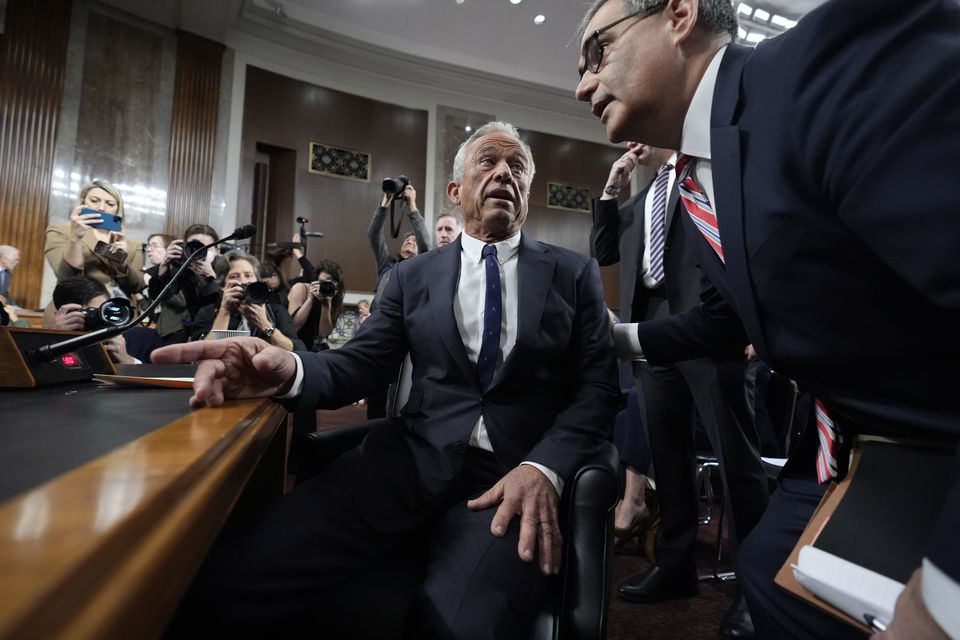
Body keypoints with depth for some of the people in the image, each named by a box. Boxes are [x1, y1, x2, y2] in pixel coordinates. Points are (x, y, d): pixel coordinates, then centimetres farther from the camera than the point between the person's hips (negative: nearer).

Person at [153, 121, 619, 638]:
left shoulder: (575, 274, 10)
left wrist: (543, 469, -14)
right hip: (413, 459, 2)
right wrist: (289, 371, -15)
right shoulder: (412, 276, 14)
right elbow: (360, 365, 8)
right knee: (233, 582, -16)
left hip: (514, 473, -1)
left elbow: (598, 389, 4)